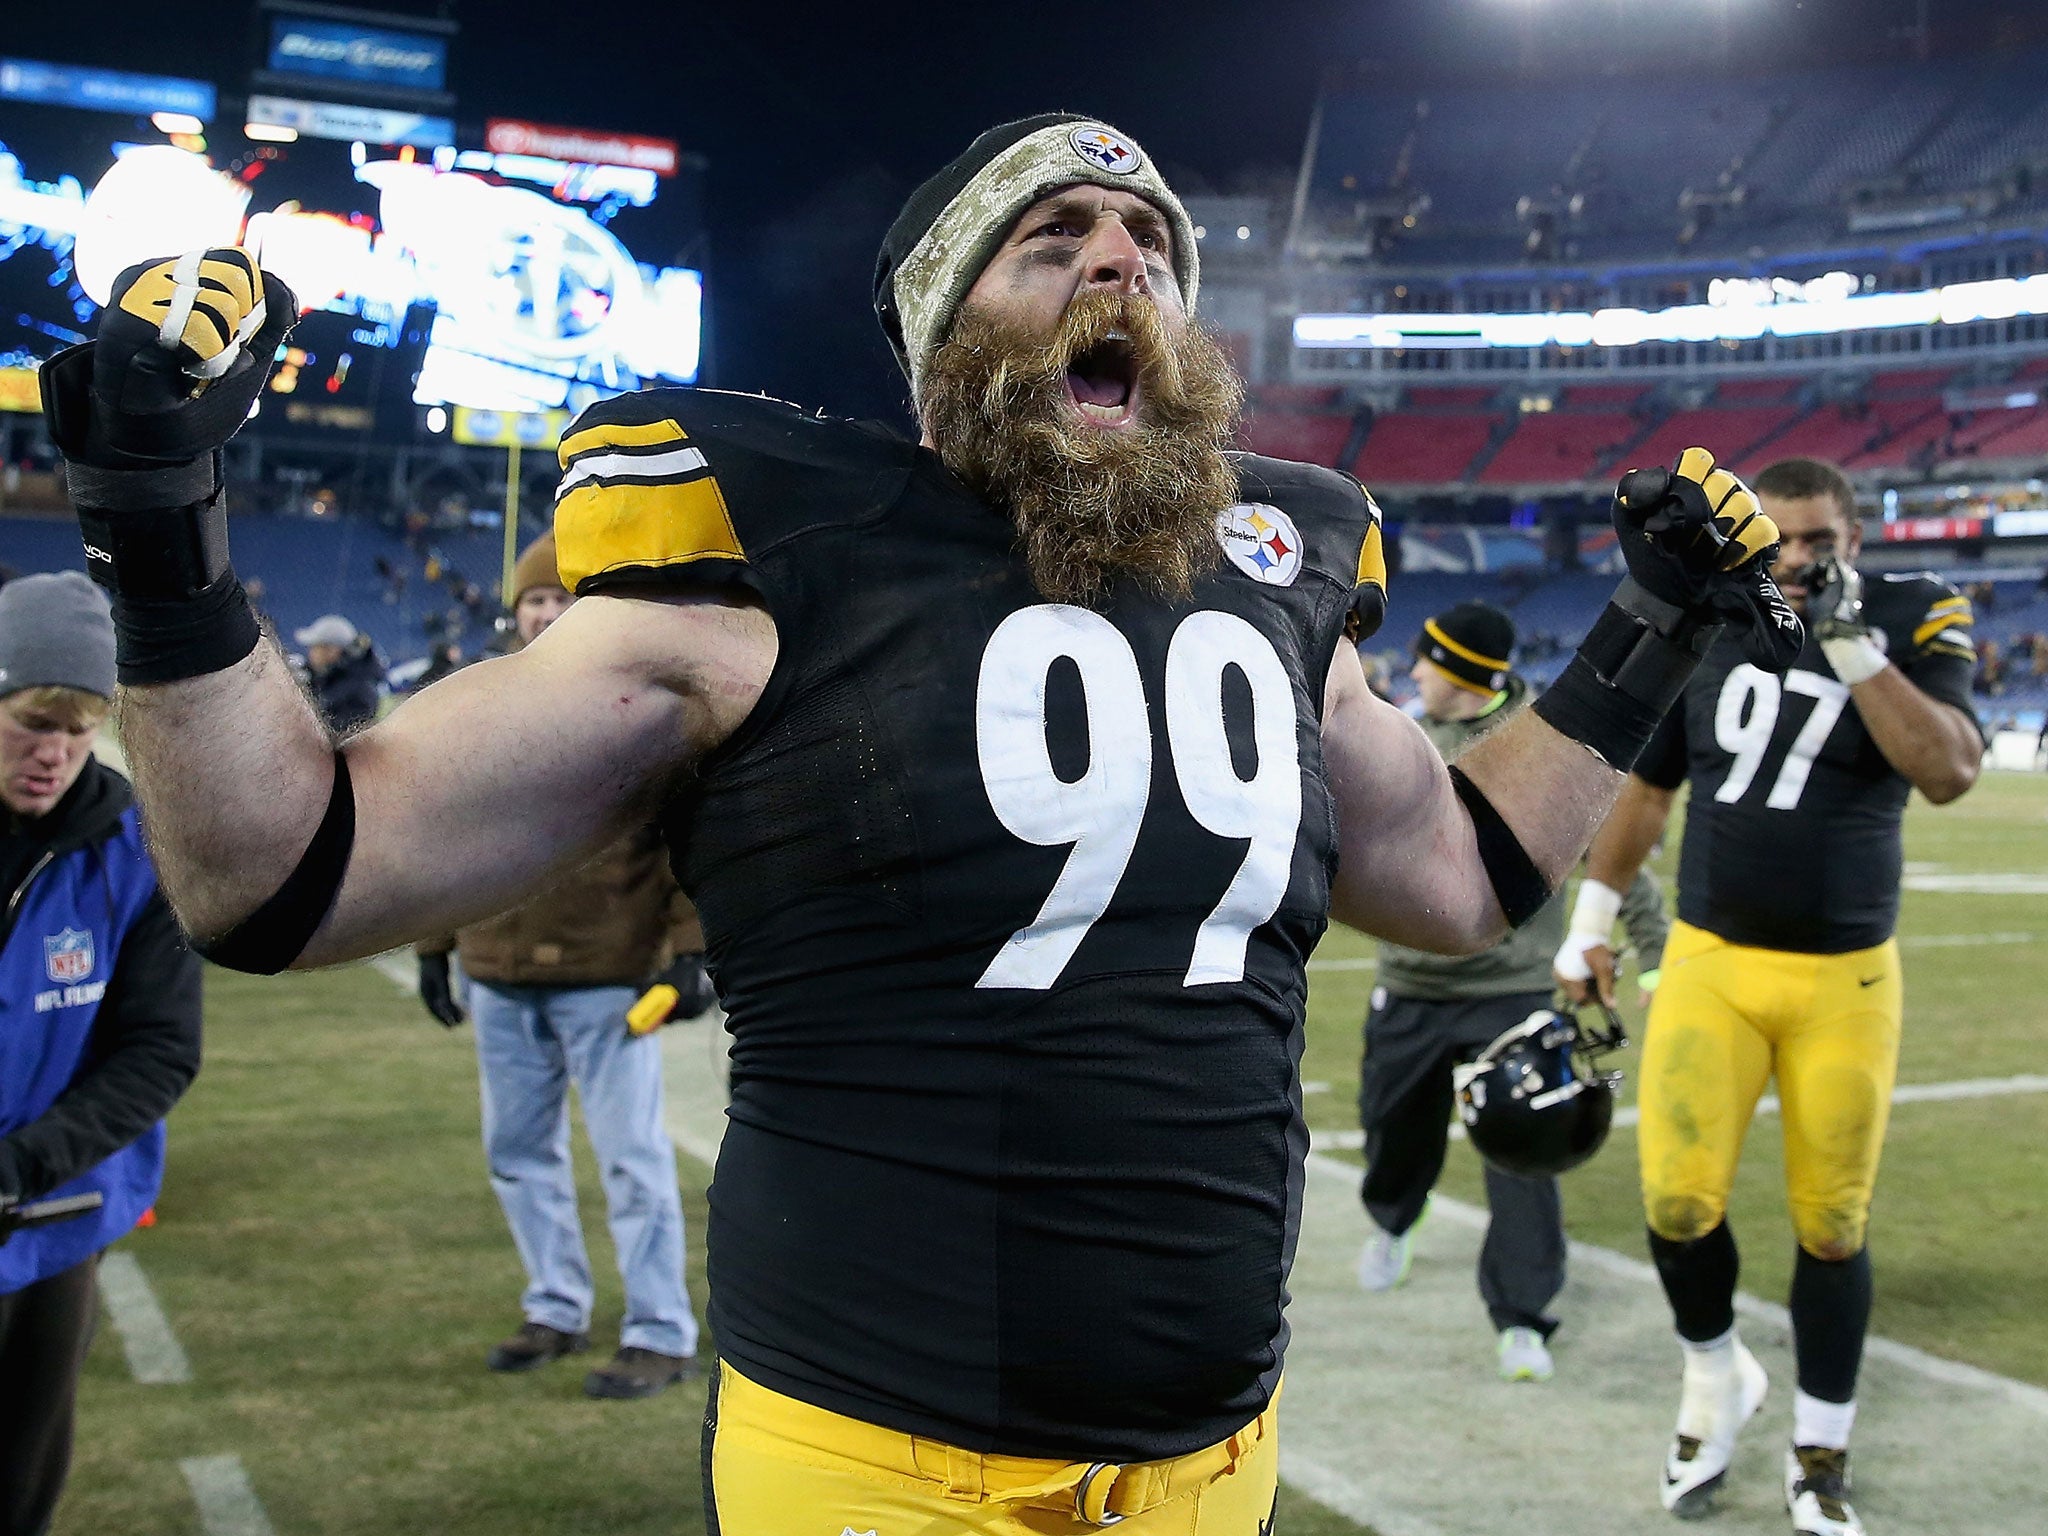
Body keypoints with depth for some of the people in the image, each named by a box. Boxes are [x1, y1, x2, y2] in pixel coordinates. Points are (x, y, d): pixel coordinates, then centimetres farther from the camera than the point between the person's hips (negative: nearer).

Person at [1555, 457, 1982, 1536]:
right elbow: (1643, 790, 14)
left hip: (1844, 982, -1)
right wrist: (1589, 923, 15)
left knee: (1832, 1225, 6)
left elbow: (1949, 775, -20)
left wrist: (1851, 641, -23)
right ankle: (1715, 1374, 22)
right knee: (1679, 1204, -8)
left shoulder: (1909, 621, -5)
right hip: (1707, 966, 2)